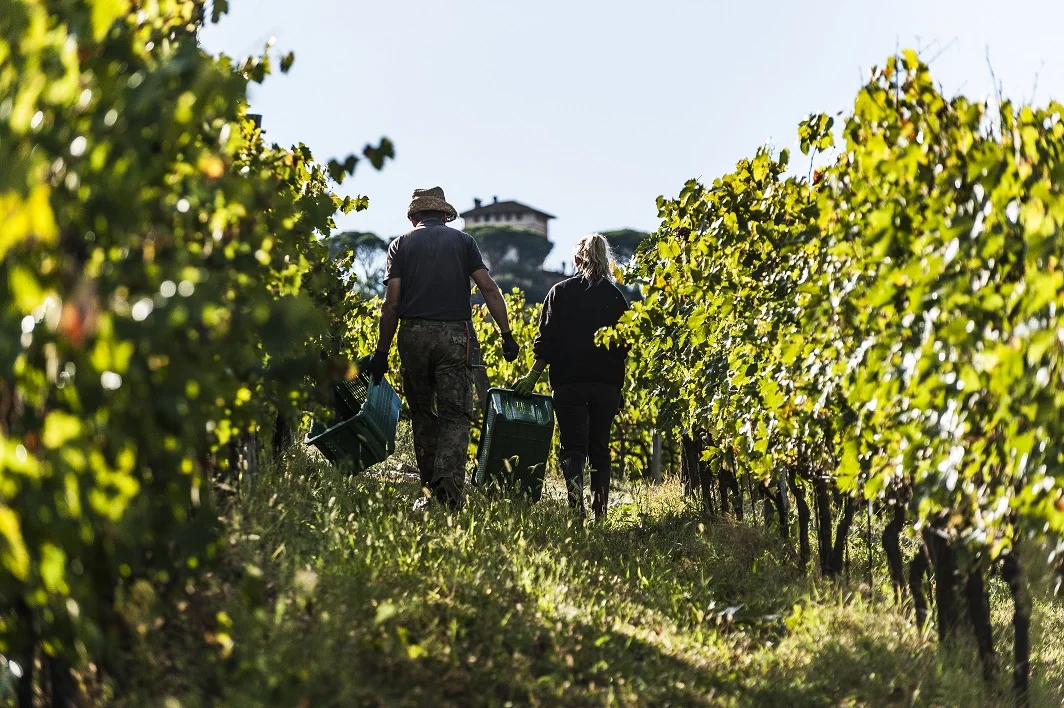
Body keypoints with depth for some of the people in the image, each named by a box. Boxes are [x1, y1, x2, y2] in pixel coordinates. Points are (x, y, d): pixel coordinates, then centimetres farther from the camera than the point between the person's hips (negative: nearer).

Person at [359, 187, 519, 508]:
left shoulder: (401, 245, 9)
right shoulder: (463, 241, 11)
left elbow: (392, 303, 1)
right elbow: (489, 288, 0)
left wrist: (381, 353, 4)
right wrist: (506, 333, 0)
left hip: (413, 334, 1)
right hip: (455, 334, -1)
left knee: (422, 412, 14)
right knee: (455, 414, -1)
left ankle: (431, 485, 13)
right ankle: (449, 481, -20)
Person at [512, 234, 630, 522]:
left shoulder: (560, 292, -1)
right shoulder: (615, 296, 5)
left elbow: (547, 340, -4)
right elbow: (625, 344, 6)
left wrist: (532, 378, 1)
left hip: (569, 382, -2)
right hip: (607, 384, 2)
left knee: (573, 447, -4)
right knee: (600, 448, 14)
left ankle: (577, 507, -25)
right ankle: (600, 512, 13)